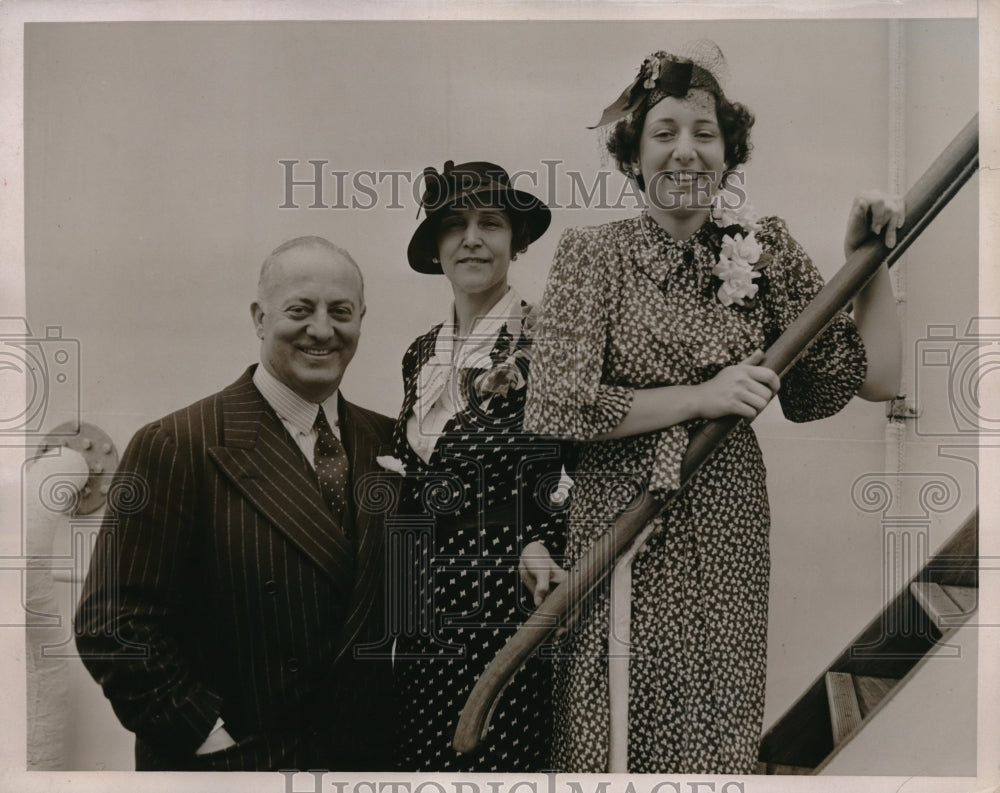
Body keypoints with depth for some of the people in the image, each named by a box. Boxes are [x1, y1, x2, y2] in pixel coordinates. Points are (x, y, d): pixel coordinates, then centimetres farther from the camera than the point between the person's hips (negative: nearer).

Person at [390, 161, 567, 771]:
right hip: (428, 600, 6)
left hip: (511, 593, -6)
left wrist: (540, 542, -21)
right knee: (423, 753, 14)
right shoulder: (422, 353, 10)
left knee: (500, 752, 4)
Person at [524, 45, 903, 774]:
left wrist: (869, 257, -4)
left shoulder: (766, 250, 3)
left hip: (727, 531, 2)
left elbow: (876, 378, 3)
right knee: (606, 737, 8)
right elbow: (555, 407, -13)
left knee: (715, 738, 11)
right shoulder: (593, 255, -4)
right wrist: (700, 396, -14)